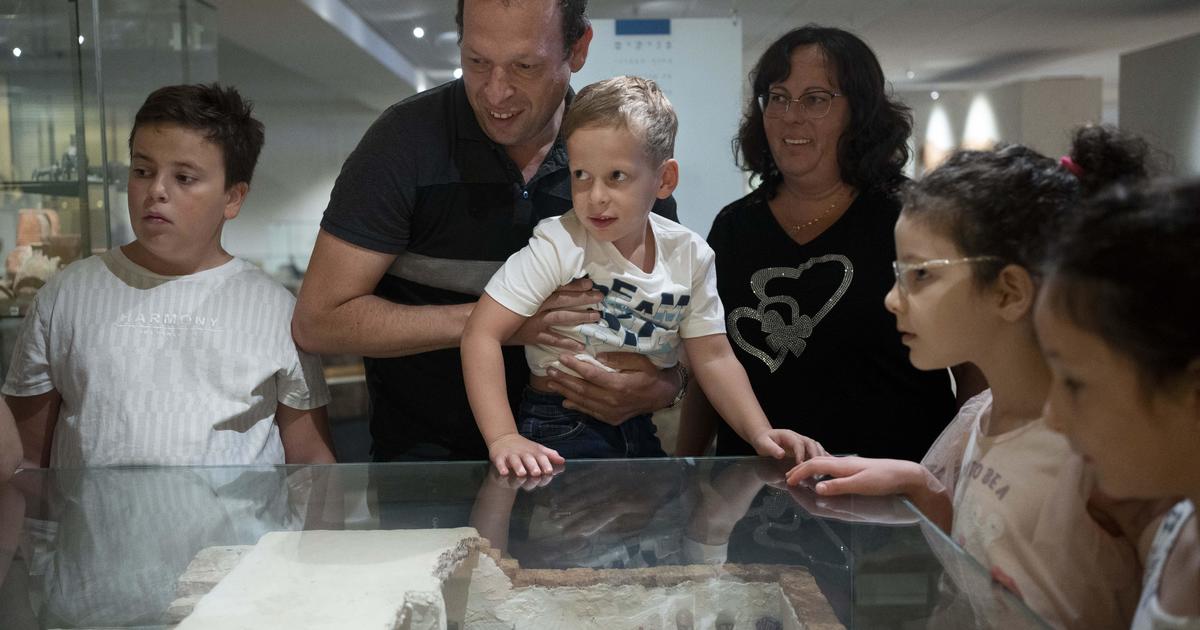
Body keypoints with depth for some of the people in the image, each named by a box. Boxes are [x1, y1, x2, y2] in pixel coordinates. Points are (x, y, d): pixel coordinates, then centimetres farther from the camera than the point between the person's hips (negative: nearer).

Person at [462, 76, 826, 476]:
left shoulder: (690, 256, -2)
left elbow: (713, 357, 1)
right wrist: (503, 438, -29)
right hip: (562, 435, -4)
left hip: (644, 433, 5)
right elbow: (482, 333, -19)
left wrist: (761, 434, -13)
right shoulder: (558, 245, -15)